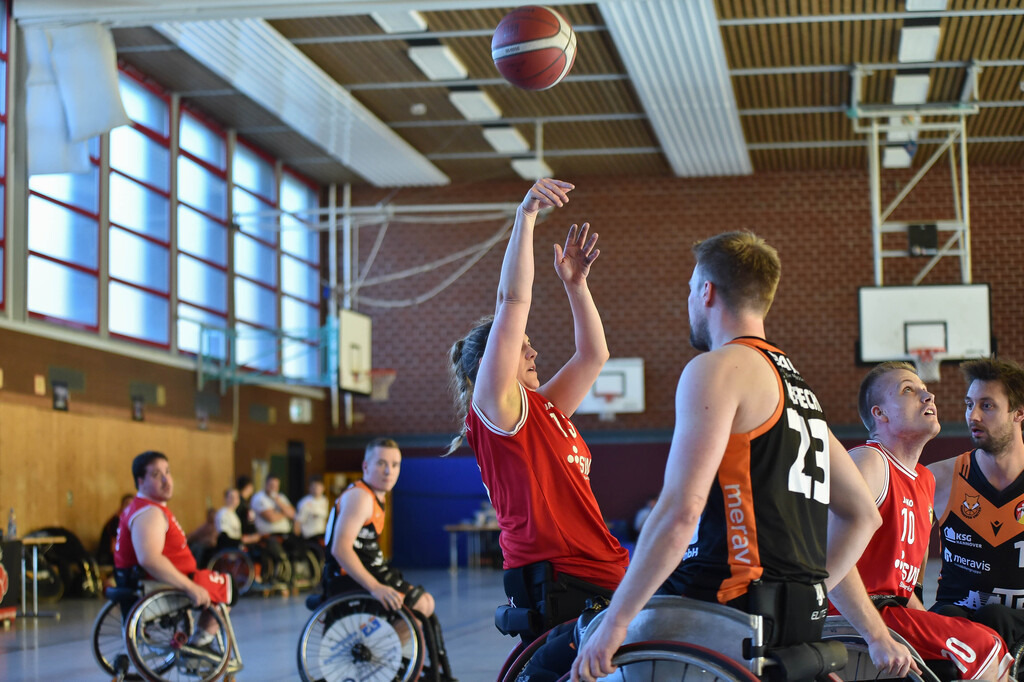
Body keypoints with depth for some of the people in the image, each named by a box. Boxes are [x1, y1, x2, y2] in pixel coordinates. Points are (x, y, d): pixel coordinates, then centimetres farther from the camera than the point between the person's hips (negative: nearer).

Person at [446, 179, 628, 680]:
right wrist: (525, 216, -10)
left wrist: (574, 283, 23)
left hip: (597, 579, 9)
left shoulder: (546, 408, 21)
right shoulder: (494, 408, -2)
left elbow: (593, 355, 29)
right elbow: (512, 301, -8)